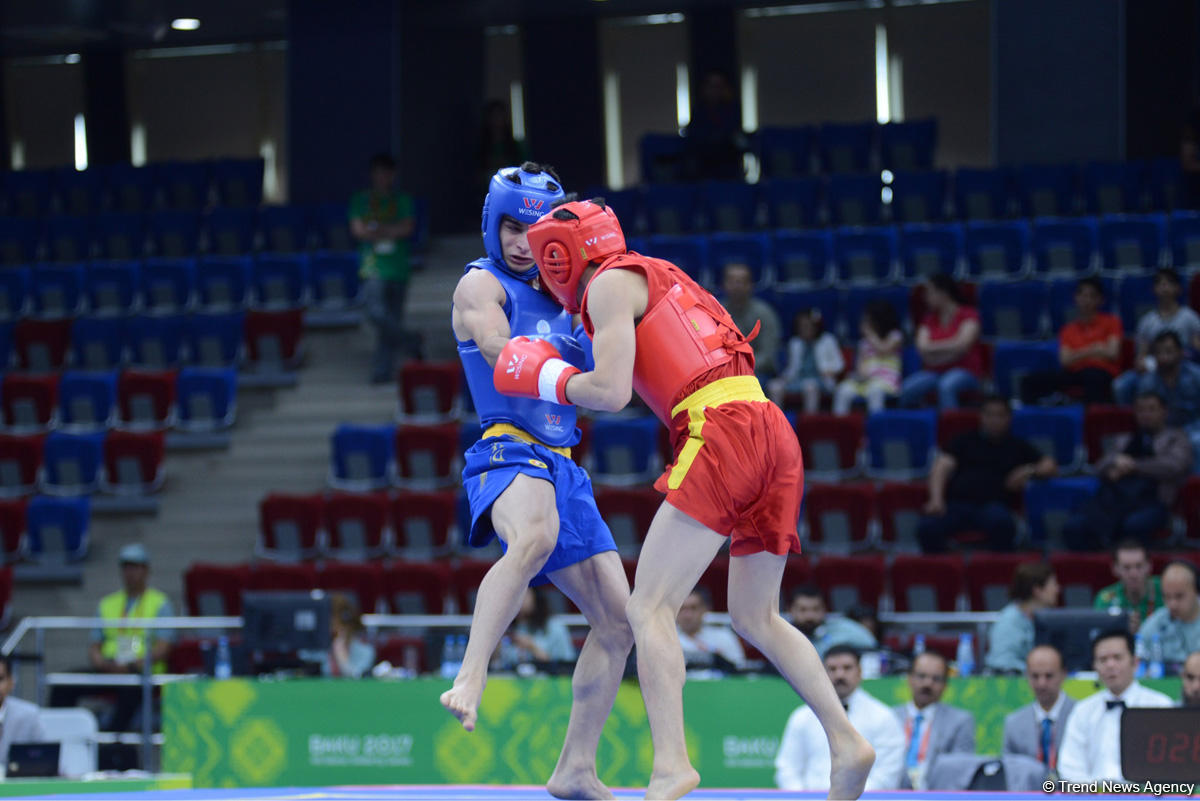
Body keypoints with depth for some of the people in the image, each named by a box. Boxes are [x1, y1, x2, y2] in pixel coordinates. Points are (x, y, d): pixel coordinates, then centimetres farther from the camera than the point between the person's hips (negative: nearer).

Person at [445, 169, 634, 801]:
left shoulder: (557, 293, 22)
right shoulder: (480, 286, 1)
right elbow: (507, 360, -14)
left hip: (562, 467, 8)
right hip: (507, 452, -8)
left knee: (618, 620, 7)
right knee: (535, 537, -43)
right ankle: (470, 680, -49)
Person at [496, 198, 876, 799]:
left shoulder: (611, 282, 2)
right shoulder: (656, 278, 28)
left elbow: (611, 391, -8)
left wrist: (545, 380, 8)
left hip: (723, 432, -9)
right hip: (775, 435, 9)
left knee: (649, 609, -10)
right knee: (754, 617, 20)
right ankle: (846, 743, 13)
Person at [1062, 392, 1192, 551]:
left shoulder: (1175, 439, 20)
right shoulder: (1124, 440, 34)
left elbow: (1174, 466, 0)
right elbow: (1102, 465, 21)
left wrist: (1135, 466, -8)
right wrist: (1113, 469, -4)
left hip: (1150, 500, -4)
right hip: (1114, 495, 4)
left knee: (1135, 525, -42)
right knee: (1073, 527, -28)